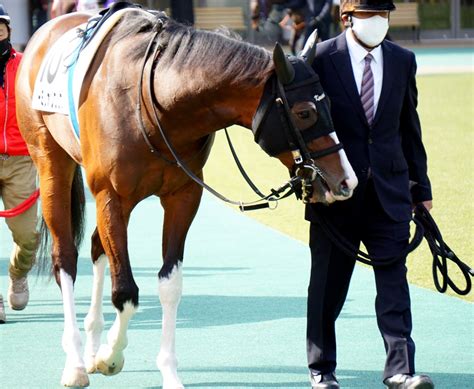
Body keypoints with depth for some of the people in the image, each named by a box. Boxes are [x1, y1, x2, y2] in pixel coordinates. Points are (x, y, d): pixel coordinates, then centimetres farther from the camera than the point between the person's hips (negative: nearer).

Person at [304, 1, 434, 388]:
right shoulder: (321, 59, -5)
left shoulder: (403, 61, 7)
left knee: (394, 280, -6)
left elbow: (410, 127, 12)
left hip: (389, 192, 2)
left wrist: (420, 186, 11)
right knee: (328, 285, 7)